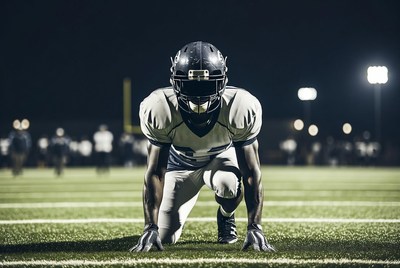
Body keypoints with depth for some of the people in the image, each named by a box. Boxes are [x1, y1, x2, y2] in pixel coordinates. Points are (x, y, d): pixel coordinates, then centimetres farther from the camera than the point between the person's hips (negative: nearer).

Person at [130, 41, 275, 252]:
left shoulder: (241, 109, -35)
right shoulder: (159, 110, -35)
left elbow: (251, 173, -31)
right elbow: (155, 173, -29)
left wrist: (254, 228, -37)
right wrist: (150, 228, -34)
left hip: (222, 157, -1)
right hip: (180, 162, 1)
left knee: (228, 183, -37)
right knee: (166, 236, -8)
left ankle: (226, 216, 0)